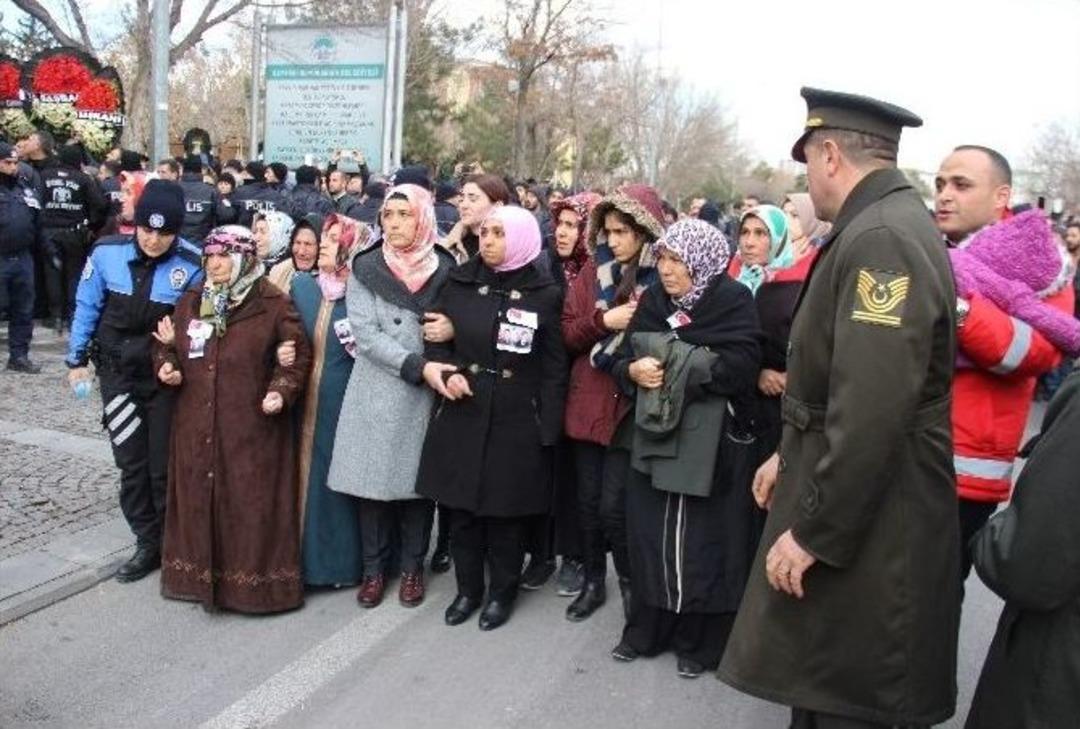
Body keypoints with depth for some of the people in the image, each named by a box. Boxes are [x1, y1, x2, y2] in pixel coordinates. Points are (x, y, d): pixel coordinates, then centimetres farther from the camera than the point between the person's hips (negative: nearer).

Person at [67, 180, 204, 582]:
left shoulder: (191, 265, -18)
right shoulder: (107, 253, -11)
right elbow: (87, 307, 3)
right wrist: (77, 360, 7)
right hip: (118, 373, 2)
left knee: (164, 466, 6)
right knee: (132, 463, 8)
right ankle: (148, 544, 22)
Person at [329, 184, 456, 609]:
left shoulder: (443, 269, 3)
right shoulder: (365, 268, 1)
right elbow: (366, 334, -8)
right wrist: (417, 366, -18)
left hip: (425, 395, 0)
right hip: (376, 392, 0)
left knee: (418, 479, 6)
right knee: (373, 479, 4)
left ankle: (412, 567, 23)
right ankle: (374, 567, 22)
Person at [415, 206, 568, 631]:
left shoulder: (545, 294, -4)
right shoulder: (459, 283, 4)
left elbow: (554, 366, -3)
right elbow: (436, 341, 10)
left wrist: (548, 429, -7)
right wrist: (447, 371, -12)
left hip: (516, 420, -3)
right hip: (461, 416, 3)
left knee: (506, 511, 8)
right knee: (462, 507, 11)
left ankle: (502, 592, 28)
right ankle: (468, 588, 30)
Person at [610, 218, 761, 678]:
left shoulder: (733, 302, -7)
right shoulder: (653, 300, 8)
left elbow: (739, 368, -19)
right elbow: (622, 358, 8)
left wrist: (672, 365, -17)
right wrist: (633, 370, -15)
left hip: (713, 441, -4)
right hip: (655, 434, 5)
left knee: (703, 540, 2)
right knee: (650, 534, 9)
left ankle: (700, 642, 20)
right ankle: (648, 629, 27)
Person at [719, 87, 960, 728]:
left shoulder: (880, 239, -23)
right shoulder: (885, 228, 11)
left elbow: (872, 414, -30)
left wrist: (813, 532, -22)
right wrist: (794, 456, 19)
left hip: (867, 532, -10)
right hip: (852, 503, 10)